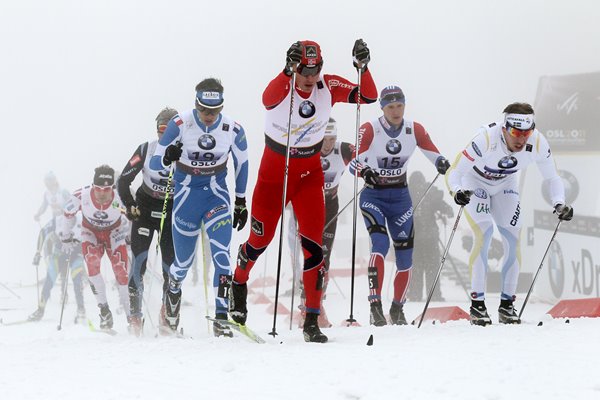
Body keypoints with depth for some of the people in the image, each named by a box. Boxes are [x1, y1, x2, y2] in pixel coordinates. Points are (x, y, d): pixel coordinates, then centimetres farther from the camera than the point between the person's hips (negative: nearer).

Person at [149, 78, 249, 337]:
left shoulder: (233, 129, -12)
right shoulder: (180, 124, -17)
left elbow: (241, 162, 7)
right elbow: (154, 164, -13)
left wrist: (241, 202, 12)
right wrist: (167, 158, -38)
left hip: (217, 195, 0)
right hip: (186, 196, 0)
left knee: (221, 255, -19)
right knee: (183, 262, 9)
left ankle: (221, 318, -17)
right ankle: (173, 290, 45)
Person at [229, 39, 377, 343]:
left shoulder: (328, 87, -12)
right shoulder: (282, 88, -22)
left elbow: (368, 96, -20)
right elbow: (268, 99, -46)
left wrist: (363, 67, -37)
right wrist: (288, 71, -62)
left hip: (309, 172, 2)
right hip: (274, 170, -2)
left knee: (313, 242, -9)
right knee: (260, 240, 10)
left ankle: (312, 321, -4)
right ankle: (238, 282, 44)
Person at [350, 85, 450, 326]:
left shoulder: (414, 130, -5)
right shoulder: (369, 130, -14)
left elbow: (433, 154, -1)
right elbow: (353, 162, -18)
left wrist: (442, 163, -25)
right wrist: (364, 170, -41)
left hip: (400, 197, 4)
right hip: (373, 196, -4)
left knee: (405, 254, 3)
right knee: (380, 244, -24)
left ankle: (397, 308, 21)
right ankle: (375, 306, -26)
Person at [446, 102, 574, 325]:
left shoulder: (538, 143, -28)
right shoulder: (486, 139, -40)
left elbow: (551, 178, -13)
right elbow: (454, 173, -36)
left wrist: (559, 204, -30)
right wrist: (457, 192, -57)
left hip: (505, 186, 4)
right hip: (475, 183, -4)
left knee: (513, 240, -8)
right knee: (484, 234, -20)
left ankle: (507, 305, 4)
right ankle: (477, 304, -14)